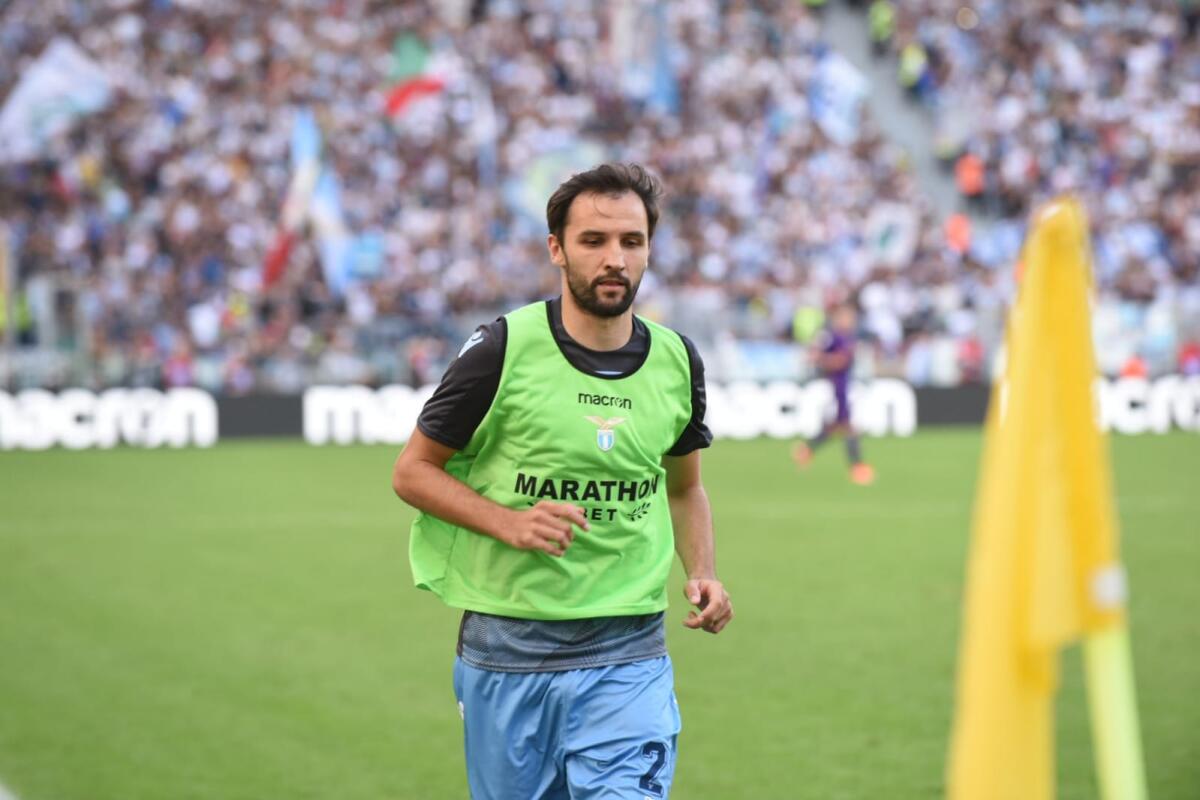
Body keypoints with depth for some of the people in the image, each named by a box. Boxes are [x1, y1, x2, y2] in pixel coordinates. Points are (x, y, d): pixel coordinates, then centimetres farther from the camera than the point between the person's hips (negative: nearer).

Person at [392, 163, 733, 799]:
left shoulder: (676, 361, 4)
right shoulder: (503, 348, -8)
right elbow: (412, 471, -1)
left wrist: (702, 574, 3)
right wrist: (510, 523, -16)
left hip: (627, 656, 2)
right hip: (506, 655, -2)